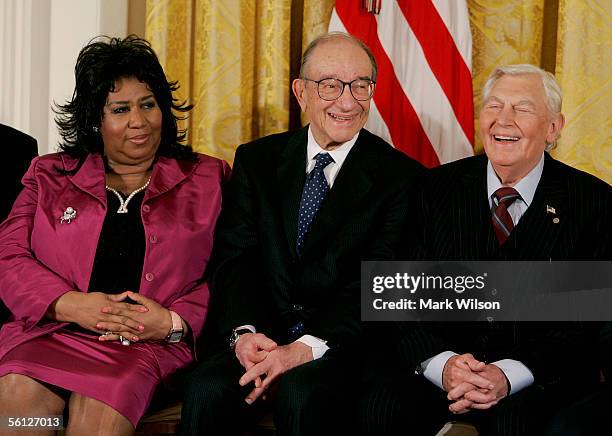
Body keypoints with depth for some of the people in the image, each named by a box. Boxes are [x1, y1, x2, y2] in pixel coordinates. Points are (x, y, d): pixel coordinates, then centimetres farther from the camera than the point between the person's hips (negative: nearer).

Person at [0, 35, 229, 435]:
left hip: (153, 346, -1)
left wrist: (173, 323, -11)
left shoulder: (207, 179, 15)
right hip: (51, 334, 2)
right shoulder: (51, 176, 19)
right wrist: (71, 304, -11)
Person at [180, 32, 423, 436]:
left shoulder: (400, 175, 1)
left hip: (342, 344, -3)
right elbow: (236, 257, 4)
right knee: (208, 389, -27)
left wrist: (308, 347, -22)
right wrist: (243, 331, -17)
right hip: (260, 335, 3)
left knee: (302, 394, -34)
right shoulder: (256, 160, 12)